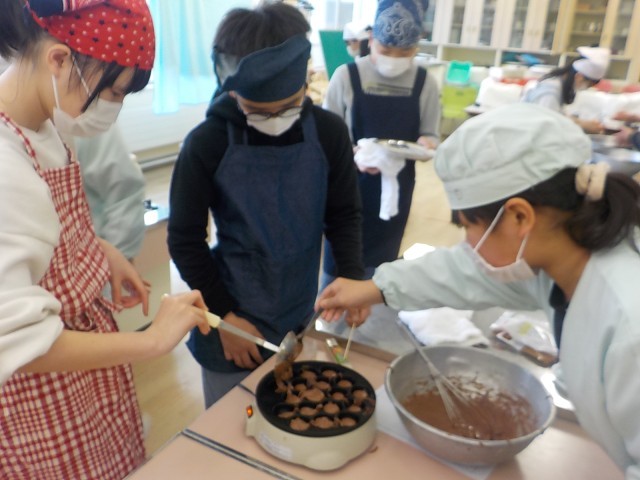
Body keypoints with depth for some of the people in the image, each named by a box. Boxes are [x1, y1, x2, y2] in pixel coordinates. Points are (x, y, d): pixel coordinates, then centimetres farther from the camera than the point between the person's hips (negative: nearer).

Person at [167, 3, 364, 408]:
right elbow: (185, 240, -8)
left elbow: (344, 214, 0)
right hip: (232, 320, -2)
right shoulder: (207, 145, -15)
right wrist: (224, 315, -8)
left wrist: (353, 277, -15)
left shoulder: (329, 132, -9)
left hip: (302, 317, 2)